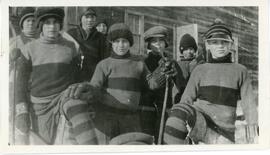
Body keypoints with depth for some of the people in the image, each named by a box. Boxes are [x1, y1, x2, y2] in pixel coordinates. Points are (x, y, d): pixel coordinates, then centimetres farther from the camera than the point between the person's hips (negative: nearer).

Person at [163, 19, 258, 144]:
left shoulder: (240, 71, 11)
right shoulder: (199, 70, 11)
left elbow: (248, 102, 5)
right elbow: (187, 100, 10)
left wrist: (253, 128, -9)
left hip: (223, 133, 1)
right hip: (199, 122, -1)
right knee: (180, 110, -33)